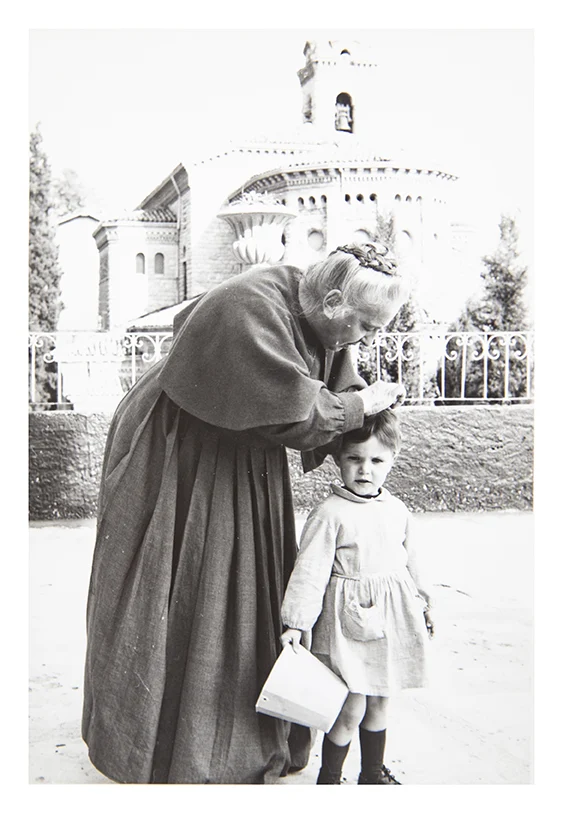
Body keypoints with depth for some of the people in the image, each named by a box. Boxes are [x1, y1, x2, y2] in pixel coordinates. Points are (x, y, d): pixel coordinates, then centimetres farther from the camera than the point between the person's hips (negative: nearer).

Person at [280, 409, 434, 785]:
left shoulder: (397, 510, 4)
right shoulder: (329, 514, -14)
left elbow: (410, 562, 17)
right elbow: (310, 570, -15)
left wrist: (423, 605, 24)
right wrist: (295, 623, -16)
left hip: (391, 620, 6)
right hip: (348, 621, -5)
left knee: (379, 702, 18)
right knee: (351, 711, -2)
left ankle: (374, 773, 38)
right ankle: (328, 779, 19)